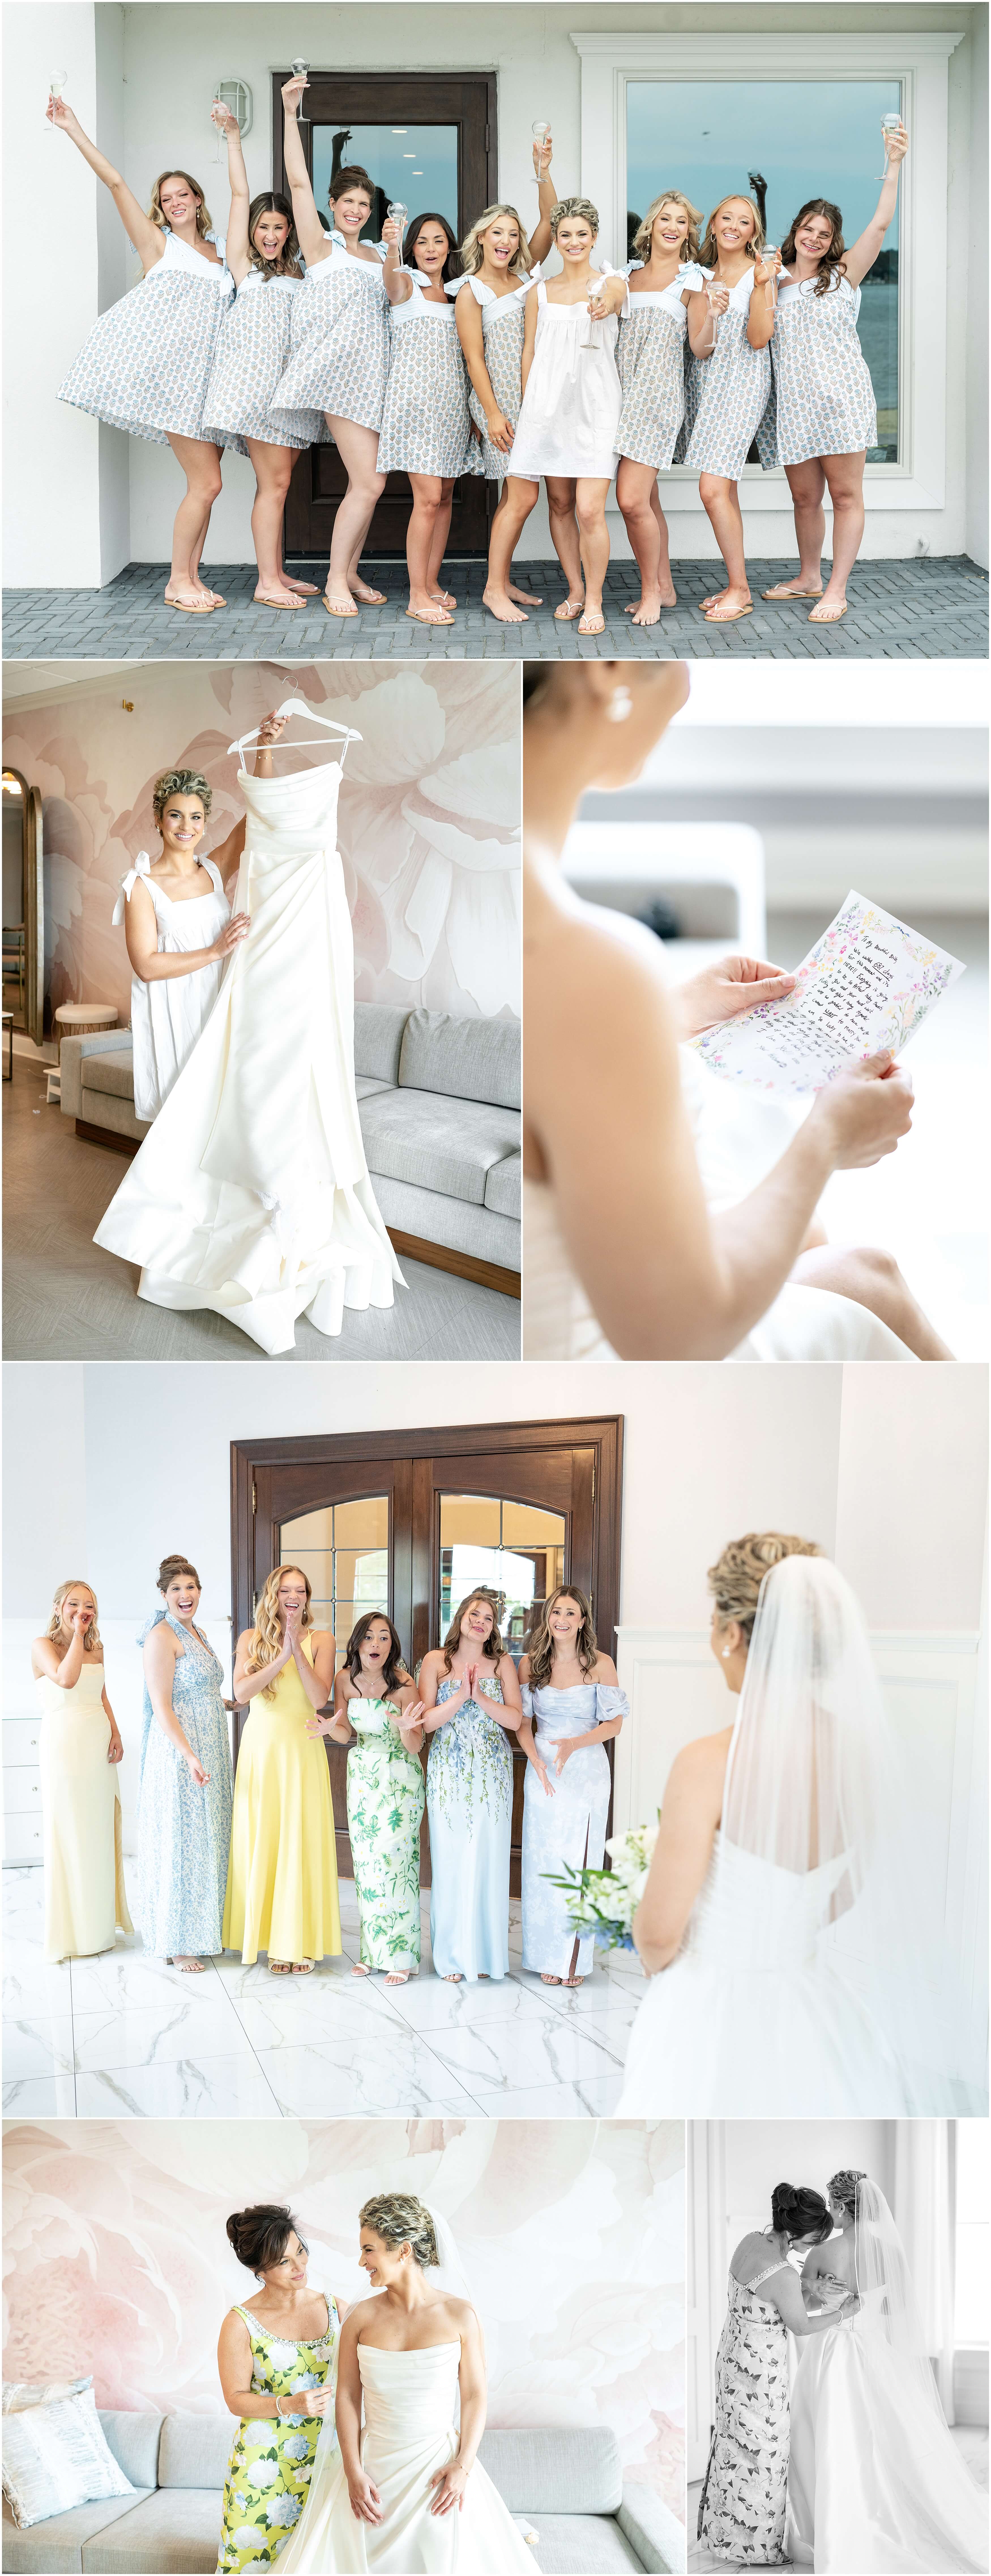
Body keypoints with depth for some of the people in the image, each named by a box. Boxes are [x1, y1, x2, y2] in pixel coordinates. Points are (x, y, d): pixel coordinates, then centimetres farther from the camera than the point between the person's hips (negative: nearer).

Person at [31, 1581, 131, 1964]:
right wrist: (76, 1635, -16)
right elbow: (66, 1679, -24)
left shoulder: (96, 1649, 11)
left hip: (99, 1746, 6)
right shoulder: (43, 1645, -7)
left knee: (99, 1831, 10)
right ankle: (71, 1932, 7)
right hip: (65, 1743, -6)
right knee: (68, 1834, -1)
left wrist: (116, 1734, 5)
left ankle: (99, 1924, 21)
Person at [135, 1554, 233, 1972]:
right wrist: (190, 1757, -26)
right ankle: (177, 1943, 6)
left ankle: (203, 1931, 23)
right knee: (181, 1842, -3)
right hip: (179, 1751, -9)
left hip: (210, 1749, 9)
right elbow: (162, 1707, -20)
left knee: (206, 1840, 13)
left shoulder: (197, 1632, 13)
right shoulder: (162, 1636, -14)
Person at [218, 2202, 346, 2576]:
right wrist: (290, 2405, -20)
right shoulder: (241, 2323, -7)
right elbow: (237, 2400, -5)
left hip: (326, 2457, 2)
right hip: (266, 2463, -2)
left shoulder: (335, 2308, 3)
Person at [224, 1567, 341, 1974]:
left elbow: (320, 1699, -8)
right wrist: (282, 1657, -16)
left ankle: (300, 1941, 5)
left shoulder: (320, 1640, 3)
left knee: (302, 1841, -2)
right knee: (262, 1840, 1)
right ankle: (271, 1938, 10)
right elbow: (241, 1693, -8)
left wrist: (298, 1653, -17)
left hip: (302, 1747, -1)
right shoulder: (251, 1639, 6)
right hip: (261, 1746, 1)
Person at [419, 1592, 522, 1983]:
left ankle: (485, 1952, 12)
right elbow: (426, 1722, -4)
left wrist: (480, 1697, -13)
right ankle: (453, 1955, 9)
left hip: (492, 1774, 1)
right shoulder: (437, 1661, 2)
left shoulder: (502, 1663, 6)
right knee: (451, 1859, 0)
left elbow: (515, 1719, -1)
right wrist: (461, 1696, -15)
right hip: (449, 1774, -1)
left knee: (488, 1859, 1)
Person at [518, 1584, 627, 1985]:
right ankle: (547, 1955, 13)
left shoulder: (601, 1664, -3)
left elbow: (614, 1723, -2)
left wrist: (574, 1744, -16)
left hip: (587, 1772, -2)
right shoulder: (531, 1663, 4)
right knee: (544, 1862, 4)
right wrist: (538, 1763, -10)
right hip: (542, 1770, 2)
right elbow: (522, 1722, 6)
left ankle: (575, 1959, 8)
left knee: (579, 1863, -1)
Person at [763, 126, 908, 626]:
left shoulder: (843, 274, 3)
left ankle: (836, 590, -1)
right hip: (794, 403, 3)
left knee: (845, 495, -3)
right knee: (804, 496, 9)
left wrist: (894, 166, -15)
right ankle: (809, 577, 25)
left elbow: (880, 225, -7)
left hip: (841, 397, -3)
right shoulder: (775, 281, 13)